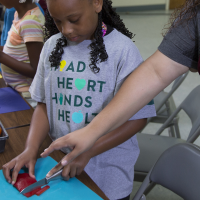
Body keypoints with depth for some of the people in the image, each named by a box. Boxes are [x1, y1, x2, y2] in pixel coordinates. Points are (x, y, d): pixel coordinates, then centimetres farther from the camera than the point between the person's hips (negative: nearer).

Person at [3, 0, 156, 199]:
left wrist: (86, 152, -22)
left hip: (108, 170, -3)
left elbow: (137, 118, -16)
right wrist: (31, 148, -12)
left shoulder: (123, 49, -17)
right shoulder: (52, 46, -2)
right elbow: (44, 105, 3)